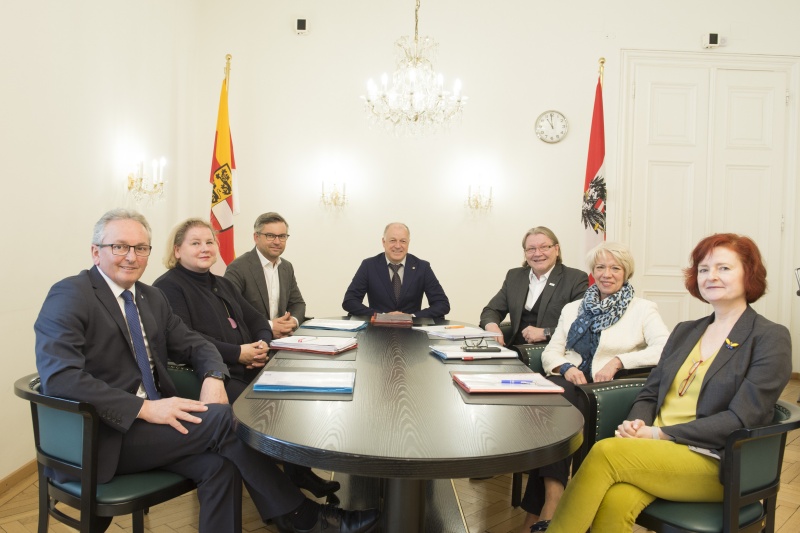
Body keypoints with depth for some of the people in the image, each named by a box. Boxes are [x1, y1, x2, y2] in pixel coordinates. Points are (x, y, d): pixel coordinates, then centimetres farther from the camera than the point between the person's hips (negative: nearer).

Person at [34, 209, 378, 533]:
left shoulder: (151, 298, 13)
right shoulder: (70, 295, -9)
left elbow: (194, 345, 16)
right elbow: (59, 376, -23)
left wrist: (213, 379, -8)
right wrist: (144, 407, -28)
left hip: (148, 421, 7)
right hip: (102, 437, -7)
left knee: (219, 463, -21)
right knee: (222, 418, -22)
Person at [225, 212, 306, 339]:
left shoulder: (287, 267, 12)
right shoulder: (238, 268, -10)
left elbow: (297, 303, 16)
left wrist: (293, 321, -6)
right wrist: (267, 327, -22)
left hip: (281, 339, 6)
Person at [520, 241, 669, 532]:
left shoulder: (643, 309, 11)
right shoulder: (573, 309, 23)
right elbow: (550, 352, 14)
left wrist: (618, 361, -17)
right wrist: (566, 368, -8)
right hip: (570, 385, 4)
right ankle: (551, 503, -32)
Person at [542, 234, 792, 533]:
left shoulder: (771, 339, 0)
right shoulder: (684, 331, 18)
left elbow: (740, 420, -10)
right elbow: (650, 394, 15)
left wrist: (659, 433, -16)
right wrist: (636, 425, -8)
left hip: (716, 464, -4)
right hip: (657, 451, 4)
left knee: (606, 451, -28)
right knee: (613, 503, -30)